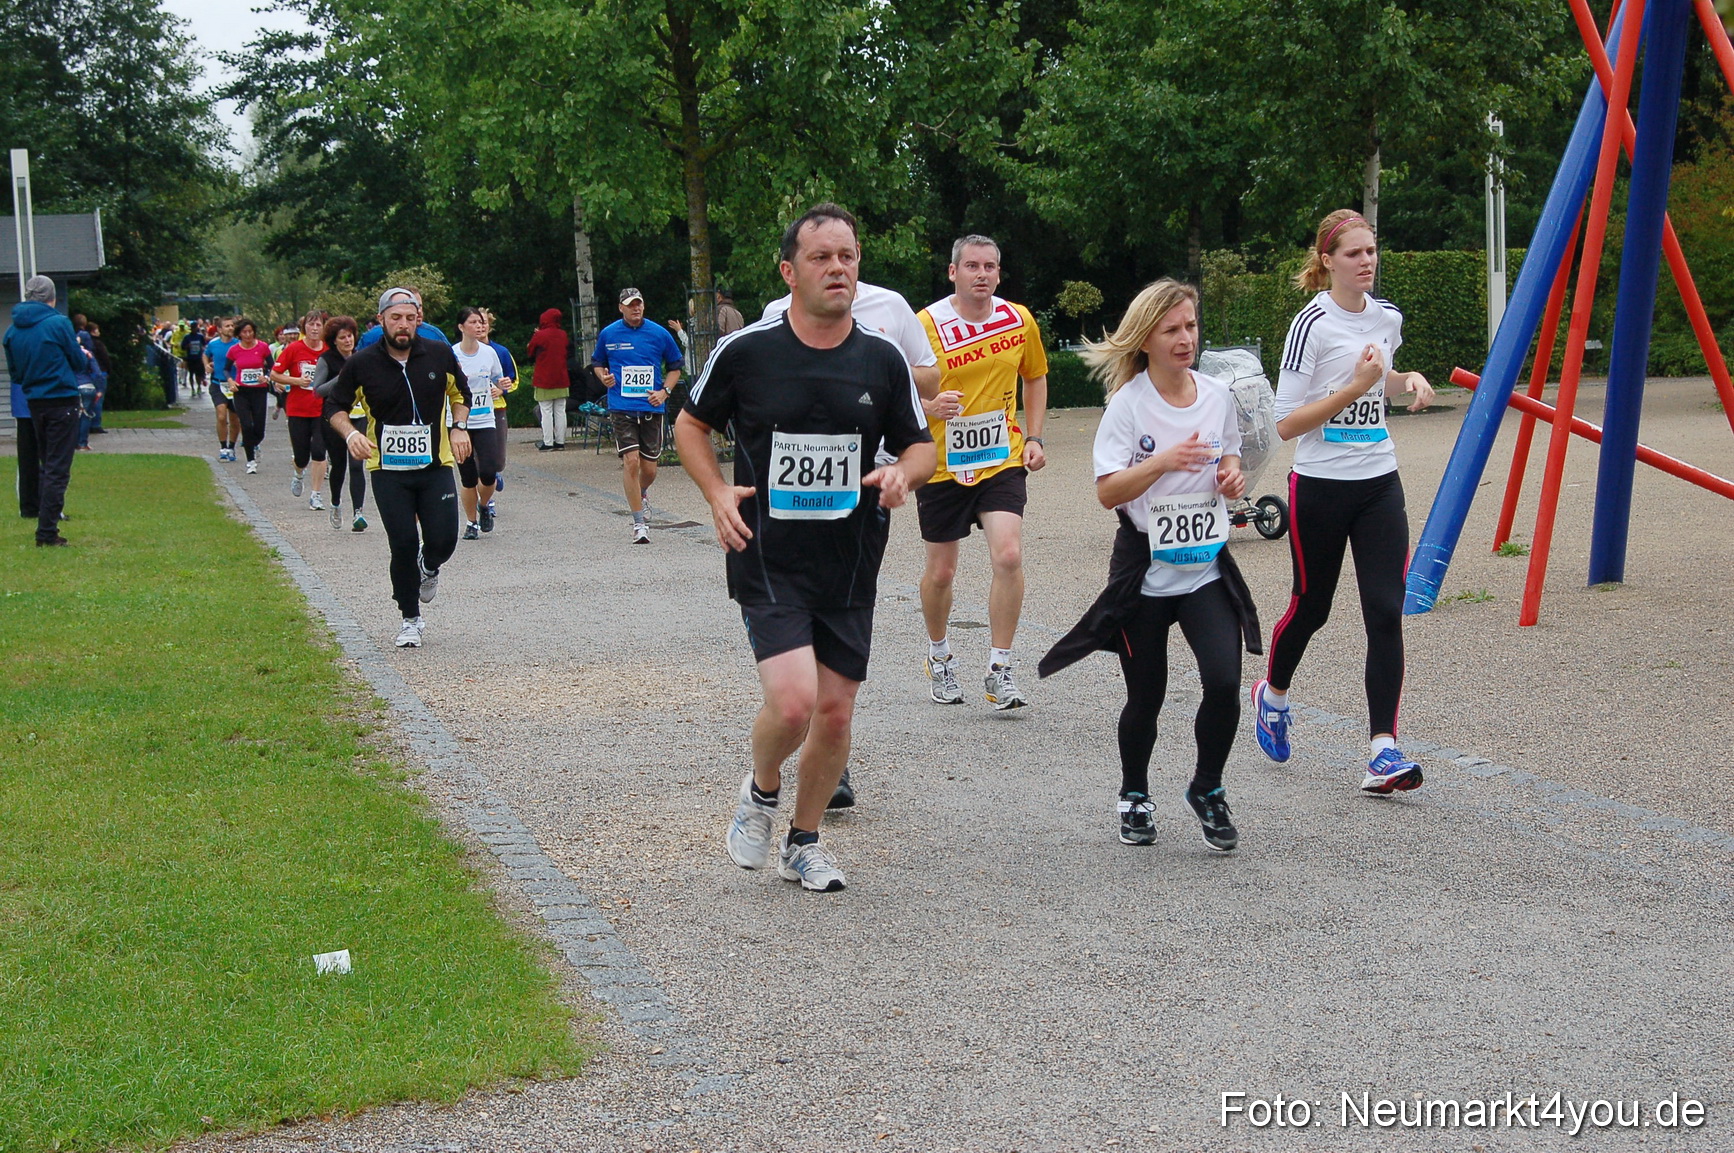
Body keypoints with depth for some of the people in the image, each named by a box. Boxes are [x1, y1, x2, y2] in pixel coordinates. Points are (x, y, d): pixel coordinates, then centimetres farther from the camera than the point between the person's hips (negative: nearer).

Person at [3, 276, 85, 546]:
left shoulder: (12, 331, 5)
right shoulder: (58, 323, -12)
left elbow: (15, 373, 12)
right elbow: (80, 363, -4)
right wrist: (85, 356, 18)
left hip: (34, 404, 6)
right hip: (62, 402, -6)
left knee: (46, 466, 18)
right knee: (57, 469, -3)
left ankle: (46, 525, 19)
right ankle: (47, 532, -6)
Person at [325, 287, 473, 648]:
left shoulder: (439, 354, -1)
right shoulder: (361, 364, -7)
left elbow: (459, 392, 17)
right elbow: (337, 406, 5)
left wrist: (459, 427, 1)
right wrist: (351, 433, -15)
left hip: (436, 464, 1)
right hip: (388, 470, -1)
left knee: (443, 540, -8)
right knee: (403, 545, -6)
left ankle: (428, 568, 32)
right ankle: (411, 620, 14)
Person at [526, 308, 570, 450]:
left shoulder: (539, 336, -11)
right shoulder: (563, 335, 3)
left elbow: (530, 354, -1)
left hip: (544, 380, -4)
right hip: (562, 380, 4)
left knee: (546, 412, -2)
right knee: (560, 412, 8)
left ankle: (548, 443, -4)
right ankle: (560, 442, 9)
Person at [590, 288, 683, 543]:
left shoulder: (659, 334, 3)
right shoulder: (608, 334, 4)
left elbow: (675, 367, 13)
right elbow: (597, 362, 19)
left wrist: (664, 391, -2)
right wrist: (603, 376, -3)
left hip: (652, 408, 1)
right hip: (621, 408, -1)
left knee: (649, 468, 6)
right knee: (631, 461, -13)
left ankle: (639, 497, 41)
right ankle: (639, 522, -5)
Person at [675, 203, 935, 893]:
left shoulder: (883, 360, 2)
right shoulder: (745, 351, -5)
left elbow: (920, 444, 12)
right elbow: (691, 423, 9)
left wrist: (902, 473, -11)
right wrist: (717, 493, -6)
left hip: (852, 564, 4)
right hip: (768, 559, -3)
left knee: (835, 710, 7)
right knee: (793, 702, -18)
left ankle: (805, 841, 29)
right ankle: (760, 791, 15)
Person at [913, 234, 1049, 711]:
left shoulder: (1019, 320, 1)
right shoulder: (926, 325, -10)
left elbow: (1035, 378, 18)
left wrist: (1034, 438, 8)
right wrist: (932, 404, -26)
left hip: (1003, 461, 2)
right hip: (943, 466, -1)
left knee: (1009, 555, -17)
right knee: (940, 571, 9)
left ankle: (999, 672, -6)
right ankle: (939, 657, 37)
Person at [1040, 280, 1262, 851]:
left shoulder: (1218, 394, 5)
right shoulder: (1128, 402, -9)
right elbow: (1108, 491, -14)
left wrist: (1232, 477, -1)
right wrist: (1164, 462, -27)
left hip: (1207, 566, 3)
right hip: (1144, 569, -3)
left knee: (1224, 682, -13)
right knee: (1146, 697, 7)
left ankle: (1207, 790, 12)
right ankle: (1135, 797, 32)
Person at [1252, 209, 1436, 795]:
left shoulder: (1387, 317, 7)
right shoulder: (1312, 324, -13)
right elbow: (1286, 423, -16)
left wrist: (1408, 379, 9)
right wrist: (1355, 385, -22)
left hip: (1380, 484, 5)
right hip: (1320, 487, -4)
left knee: (1386, 612, -7)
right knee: (1311, 606, 12)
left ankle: (1383, 748, -8)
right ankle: (1273, 692, 42)